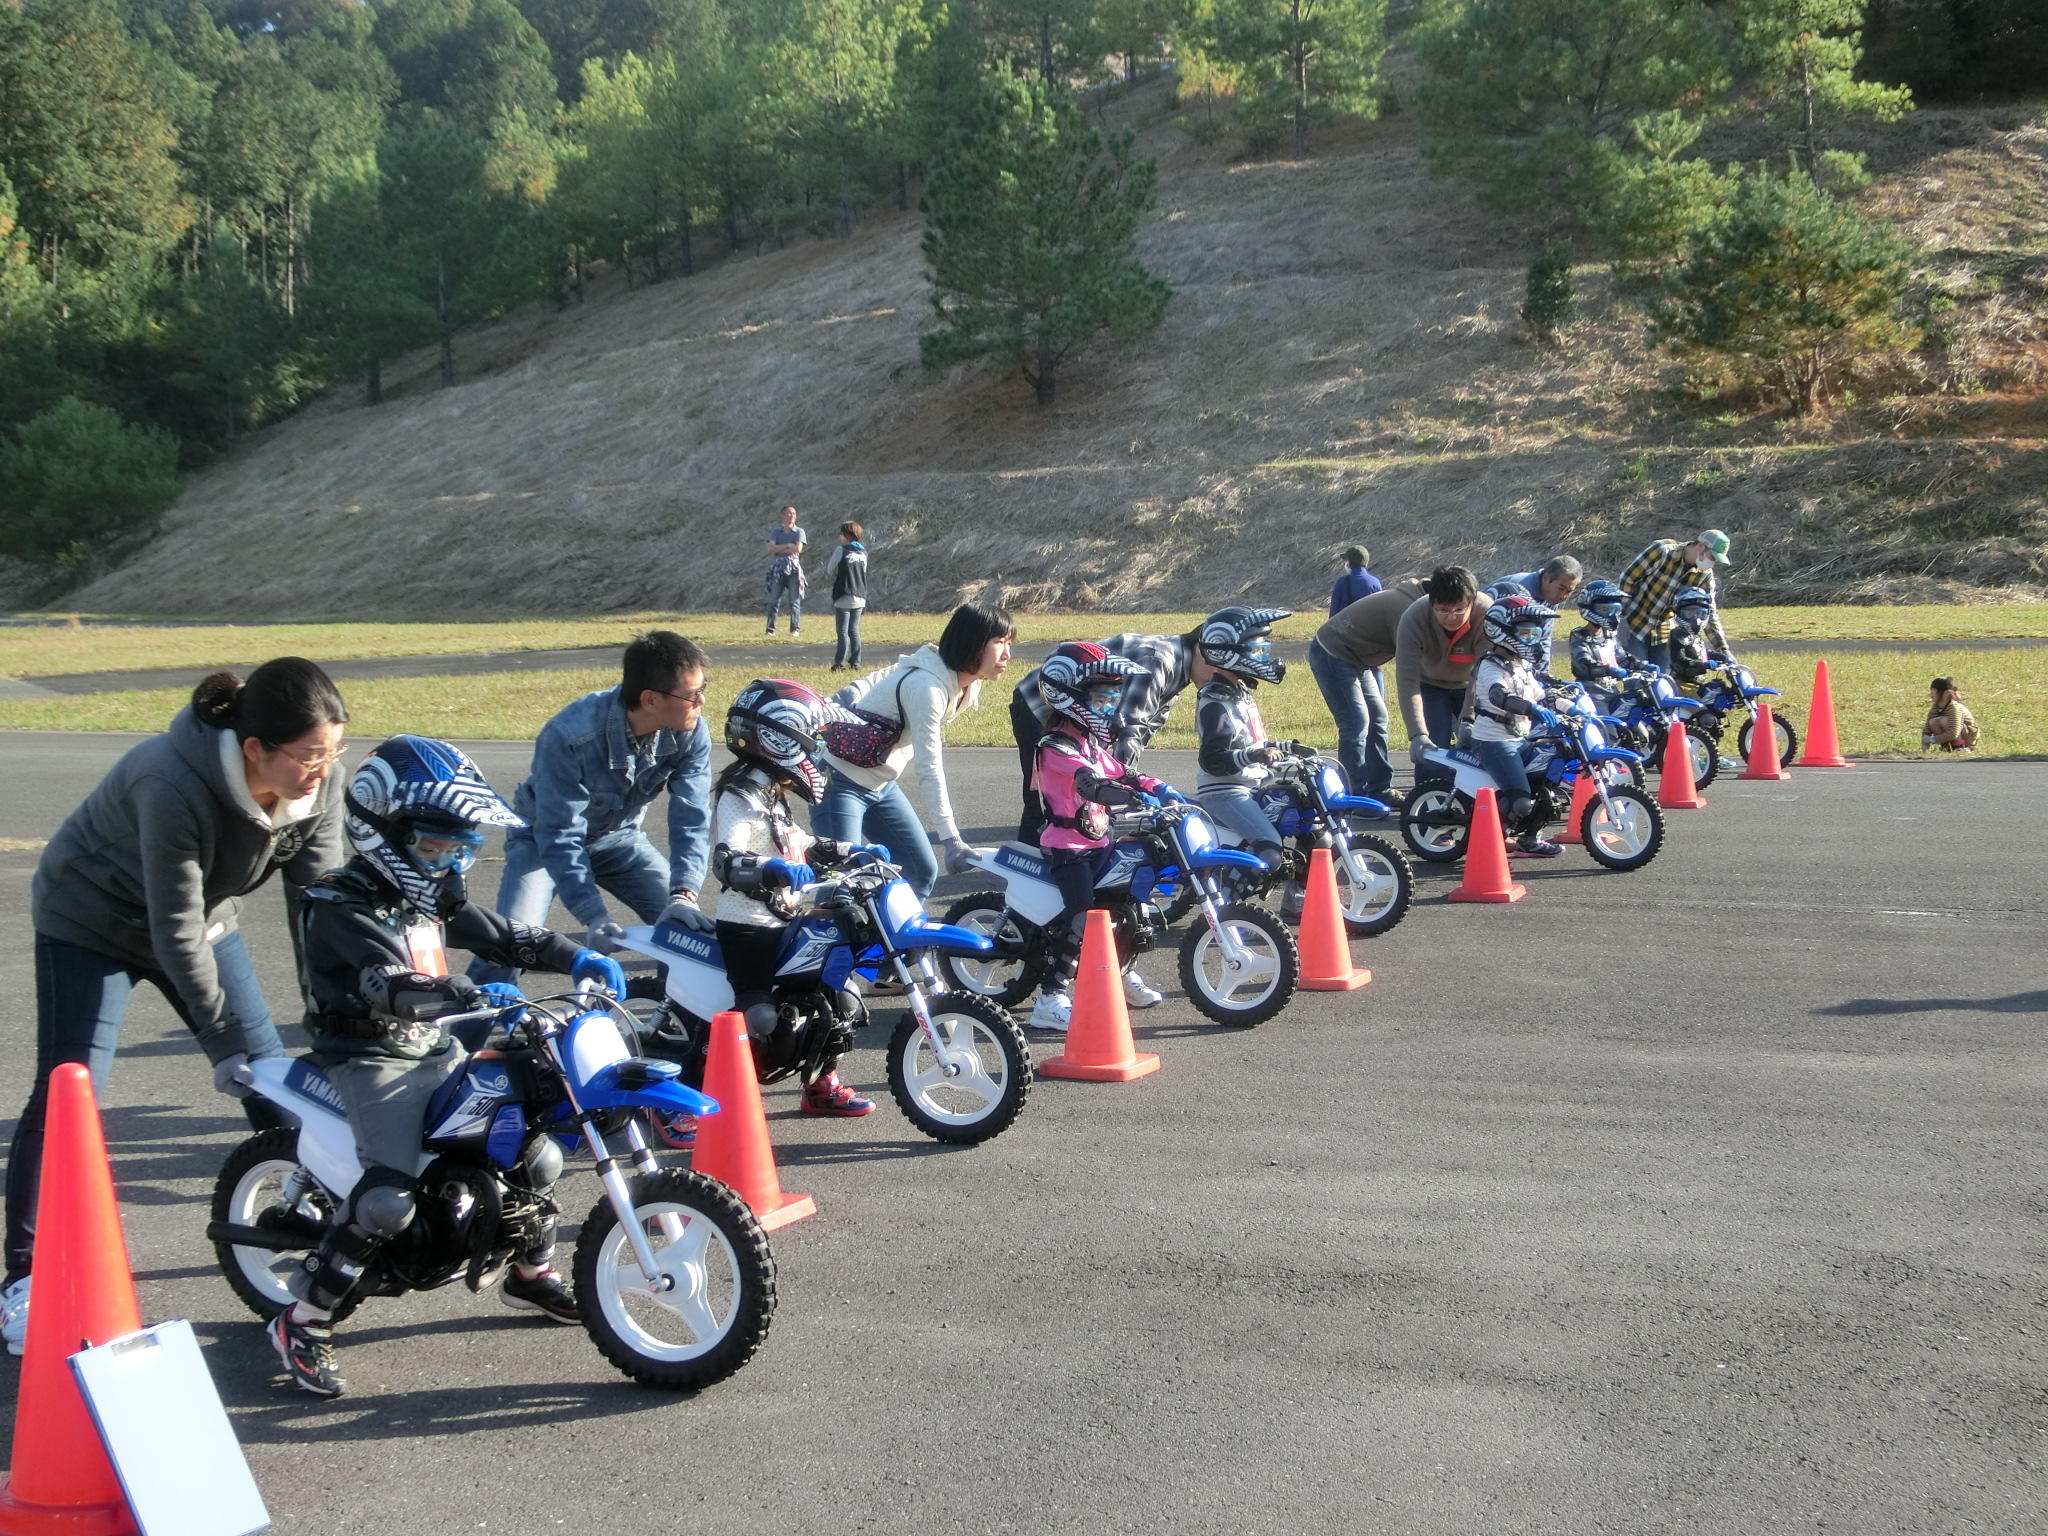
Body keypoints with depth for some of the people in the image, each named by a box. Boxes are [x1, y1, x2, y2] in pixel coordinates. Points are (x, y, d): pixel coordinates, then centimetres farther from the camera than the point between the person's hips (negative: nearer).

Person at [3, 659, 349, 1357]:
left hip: (204, 917, 6)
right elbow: (175, 934, -31)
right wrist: (223, 1043, -24)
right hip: (90, 920, -6)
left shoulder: (316, 785, -21)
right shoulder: (174, 786, -39)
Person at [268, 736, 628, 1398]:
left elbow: (500, 935, 14)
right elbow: (389, 988, -31)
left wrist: (576, 957, -1)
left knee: (539, 1154, 7)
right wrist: (476, 996, -45)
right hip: (372, 1061, -8)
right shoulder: (341, 908, -17)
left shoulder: (429, 894, 11)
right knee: (390, 1198, -26)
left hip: (439, 1051, 8)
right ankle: (302, 1322, -14)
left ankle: (531, 1273, 30)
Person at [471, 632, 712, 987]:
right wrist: (594, 917, -41)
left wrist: (683, 896, -37)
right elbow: (560, 837, -33)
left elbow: (692, 820, -22)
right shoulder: (568, 736, -36)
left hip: (617, 837, 4)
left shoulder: (691, 732, -23)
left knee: (686, 927, -10)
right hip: (544, 836, -4)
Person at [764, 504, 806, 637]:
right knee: (774, 599, -2)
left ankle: (794, 629, 2)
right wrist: (788, 546, -10)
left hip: (794, 568, -1)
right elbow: (771, 548, -4)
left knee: (795, 600, -1)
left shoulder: (799, 532, 7)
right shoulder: (776, 531, 11)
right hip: (778, 568, 1)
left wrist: (779, 549, -3)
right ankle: (770, 629, 1)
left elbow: (798, 549, -9)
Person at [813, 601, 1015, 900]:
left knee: (923, 873, 6)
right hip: (842, 782, -9)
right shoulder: (927, 687, -28)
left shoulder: (967, 687, 1)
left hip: (882, 783, 9)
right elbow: (929, 770, -30)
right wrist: (952, 840, -32)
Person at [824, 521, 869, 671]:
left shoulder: (841, 551, -9)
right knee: (854, 631, 12)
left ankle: (840, 663, -5)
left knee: (842, 631, -2)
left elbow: (830, 571, -2)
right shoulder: (863, 552, 7)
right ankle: (856, 663, 9)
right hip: (860, 597, 5)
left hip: (844, 597, -5)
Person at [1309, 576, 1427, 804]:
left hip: (1355, 659, 11)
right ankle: (1356, 798, -8)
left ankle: (1378, 789, 17)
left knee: (1377, 718, 11)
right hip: (1332, 655, -11)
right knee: (1356, 724, -13)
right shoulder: (1406, 611, -26)